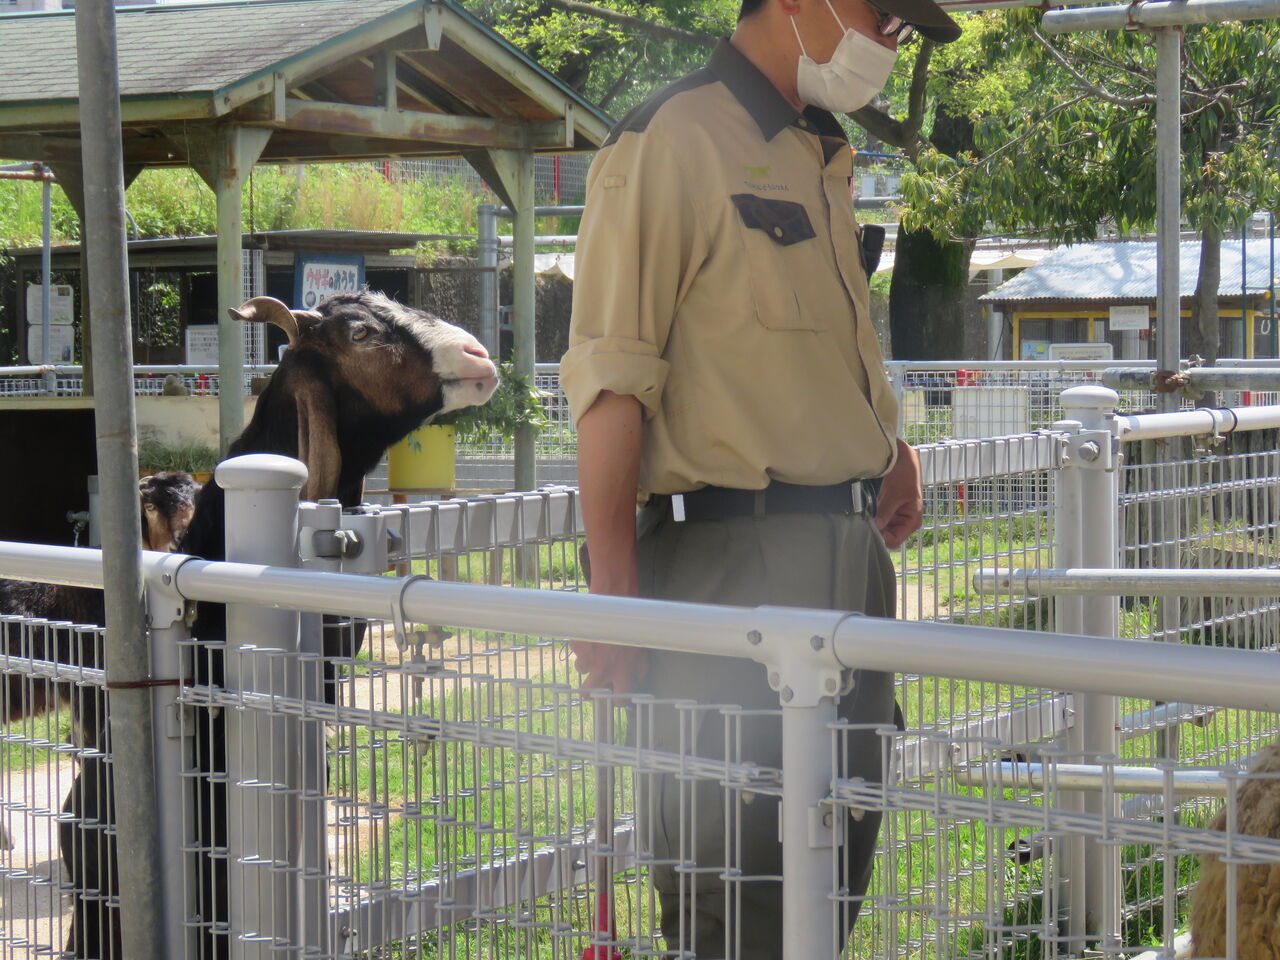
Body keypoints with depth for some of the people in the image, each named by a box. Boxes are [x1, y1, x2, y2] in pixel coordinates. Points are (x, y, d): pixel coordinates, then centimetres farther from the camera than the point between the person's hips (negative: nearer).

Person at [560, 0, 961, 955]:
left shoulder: (826, 157, 18)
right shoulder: (670, 142, -8)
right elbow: (613, 384, -14)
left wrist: (892, 445, 15)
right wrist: (613, 598, -19)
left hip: (851, 553, 9)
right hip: (732, 561, -8)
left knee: (834, 880, 13)